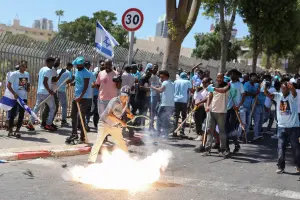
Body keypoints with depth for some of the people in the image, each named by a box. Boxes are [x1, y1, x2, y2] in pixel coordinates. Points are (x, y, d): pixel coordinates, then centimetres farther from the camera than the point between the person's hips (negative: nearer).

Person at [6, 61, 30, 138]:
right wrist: (14, 93, -18)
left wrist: (28, 87, 1)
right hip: (15, 97, -5)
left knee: (21, 114, 2)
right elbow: (8, 85, -8)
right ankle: (10, 130, 15)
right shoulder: (14, 74, -9)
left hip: (24, 97, 5)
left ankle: (17, 130, 9)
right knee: (12, 114, 1)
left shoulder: (27, 74, 9)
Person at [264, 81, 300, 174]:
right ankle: (281, 166, 13)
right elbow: (268, 94, -14)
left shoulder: (292, 96, -8)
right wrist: (265, 88, -35)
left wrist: (292, 87, -52)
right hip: (282, 126, 2)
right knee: (281, 148, 3)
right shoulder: (278, 96, 0)